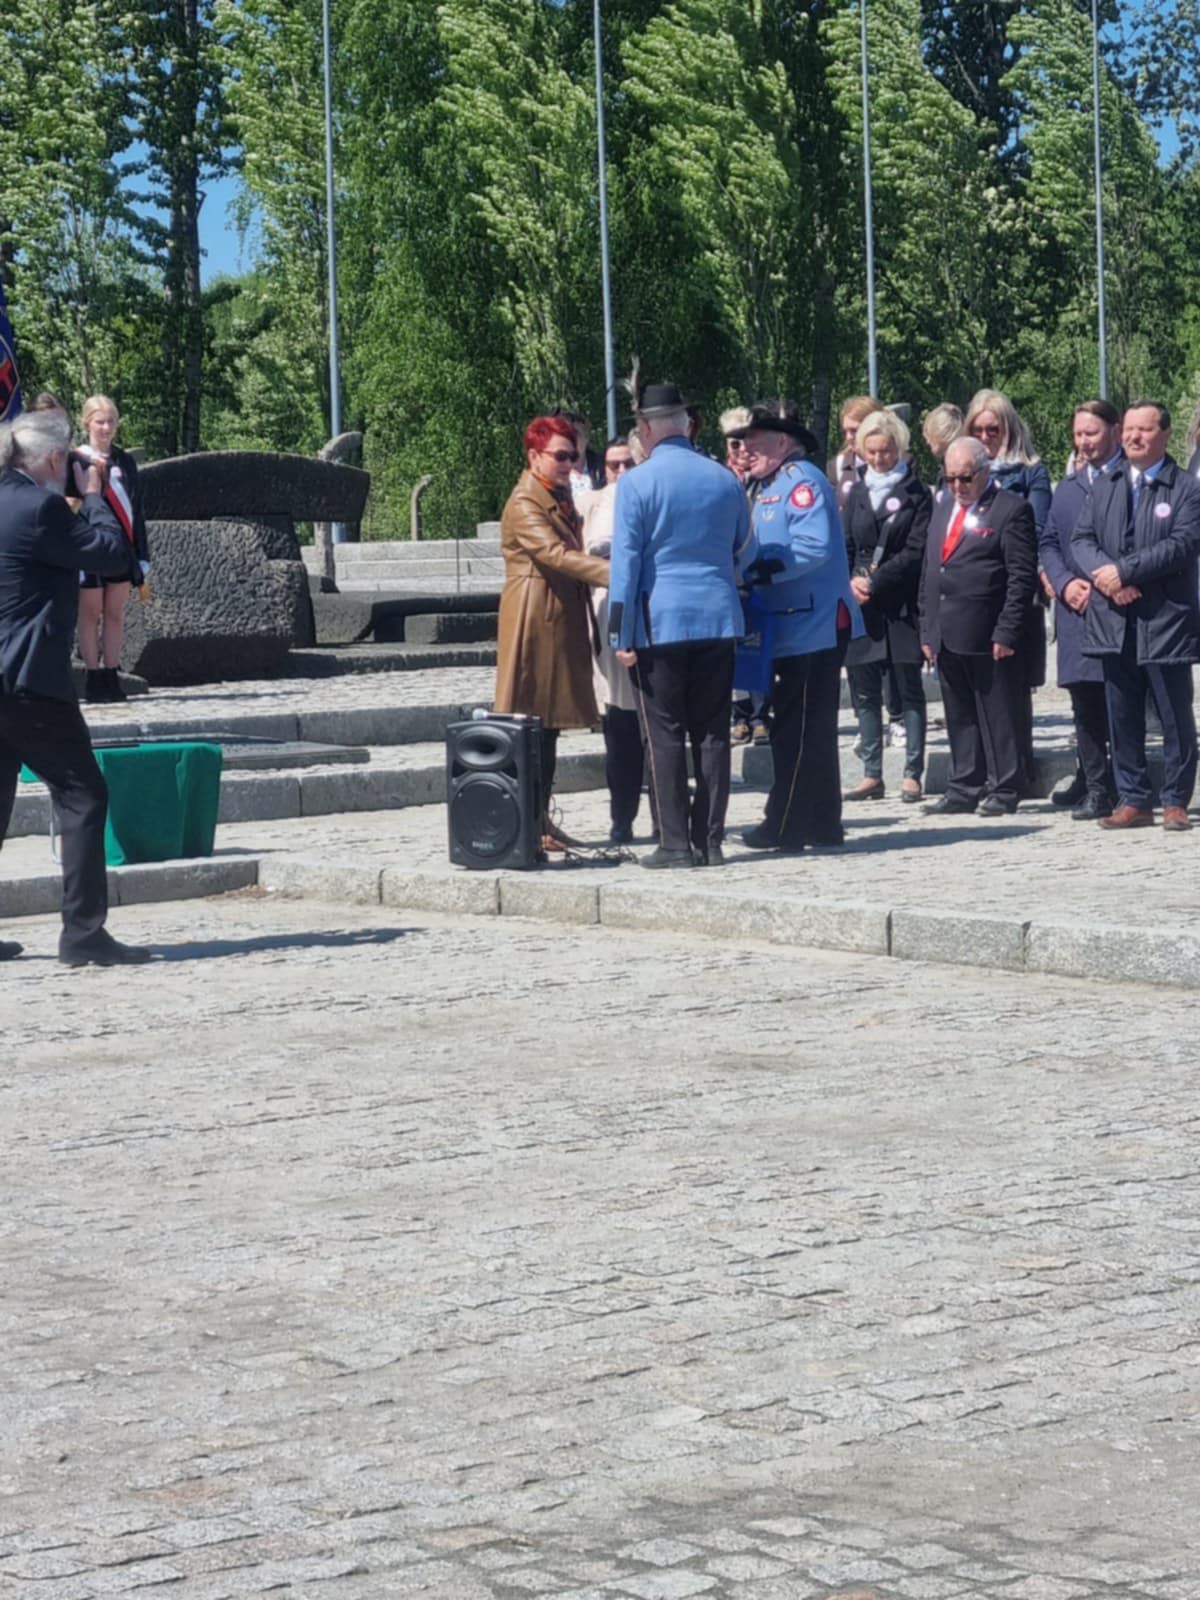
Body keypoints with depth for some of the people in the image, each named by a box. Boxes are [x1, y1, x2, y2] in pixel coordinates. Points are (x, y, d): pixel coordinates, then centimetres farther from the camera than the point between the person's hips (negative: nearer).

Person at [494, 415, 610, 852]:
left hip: (564, 619, 9)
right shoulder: (524, 504, -13)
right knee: (531, 724, -7)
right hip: (535, 622, -9)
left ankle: (541, 820, 16)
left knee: (550, 723, 11)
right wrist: (611, 572, -35)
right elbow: (554, 553, -27)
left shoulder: (562, 497, 18)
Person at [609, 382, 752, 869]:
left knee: (665, 737, 1)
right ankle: (710, 842, 8)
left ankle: (676, 844, -1)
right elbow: (744, 553, 15)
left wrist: (621, 634, -5)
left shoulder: (637, 483, -7)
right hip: (719, 619, 4)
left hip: (661, 622, -4)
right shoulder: (725, 480, 7)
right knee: (712, 734, 7)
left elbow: (626, 559, -8)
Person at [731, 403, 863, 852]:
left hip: (813, 626, -10)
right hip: (793, 627, 10)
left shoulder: (802, 481, -12)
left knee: (799, 731, -6)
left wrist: (760, 572, -24)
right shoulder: (769, 486, 18)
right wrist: (749, 572, 5)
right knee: (809, 730, 14)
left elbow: (814, 547, -25)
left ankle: (786, 827, -3)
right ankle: (821, 825, 21)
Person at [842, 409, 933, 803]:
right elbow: (845, 547, 12)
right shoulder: (857, 494, 14)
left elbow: (915, 551, -8)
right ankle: (872, 775, 10)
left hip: (901, 604, -5)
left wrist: (875, 582, -14)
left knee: (909, 689, -1)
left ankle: (912, 774, 1)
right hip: (862, 606, 5)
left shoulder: (916, 494, 0)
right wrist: (850, 581, -7)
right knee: (864, 691, 4)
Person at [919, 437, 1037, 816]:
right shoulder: (942, 507, 17)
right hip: (947, 637, 7)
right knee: (959, 717, 11)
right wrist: (927, 629, 13)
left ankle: (1004, 790, 6)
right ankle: (965, 788, 17)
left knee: (998, 716, 0)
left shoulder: (1011, 509, -5)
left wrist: (1006, 632, -14)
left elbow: (1022, 576, -9)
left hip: (987, 637, -7)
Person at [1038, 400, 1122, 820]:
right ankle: (1091, 783, 14)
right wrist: (1064, 582, -1)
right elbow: (1047, 542, 17)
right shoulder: (1068, 487, 17)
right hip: (1076, 610, 5)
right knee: (1085, 704, 6)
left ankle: (1120, 788, 3)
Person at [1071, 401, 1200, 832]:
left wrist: (1124, 571, -18)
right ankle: (1133, 801, 15)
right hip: (1114, 623, 4)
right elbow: (1081, 539, 7)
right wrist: (1104, 572, -13)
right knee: (1122, 719, 8)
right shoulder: (1104, 486, 12)